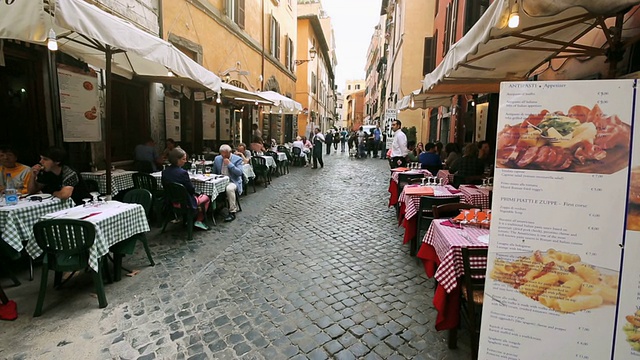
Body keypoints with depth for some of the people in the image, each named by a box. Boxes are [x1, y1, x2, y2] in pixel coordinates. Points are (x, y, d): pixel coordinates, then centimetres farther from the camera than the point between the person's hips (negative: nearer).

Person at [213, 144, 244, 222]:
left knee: (229, 189, -37)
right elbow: (214, 172, 20)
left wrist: (230, 164, -18)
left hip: (233, 181, -5)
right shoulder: (217, 158, 9)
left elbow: (240, 173, -15)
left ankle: (232, 212, -26)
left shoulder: (237, 159, -5)